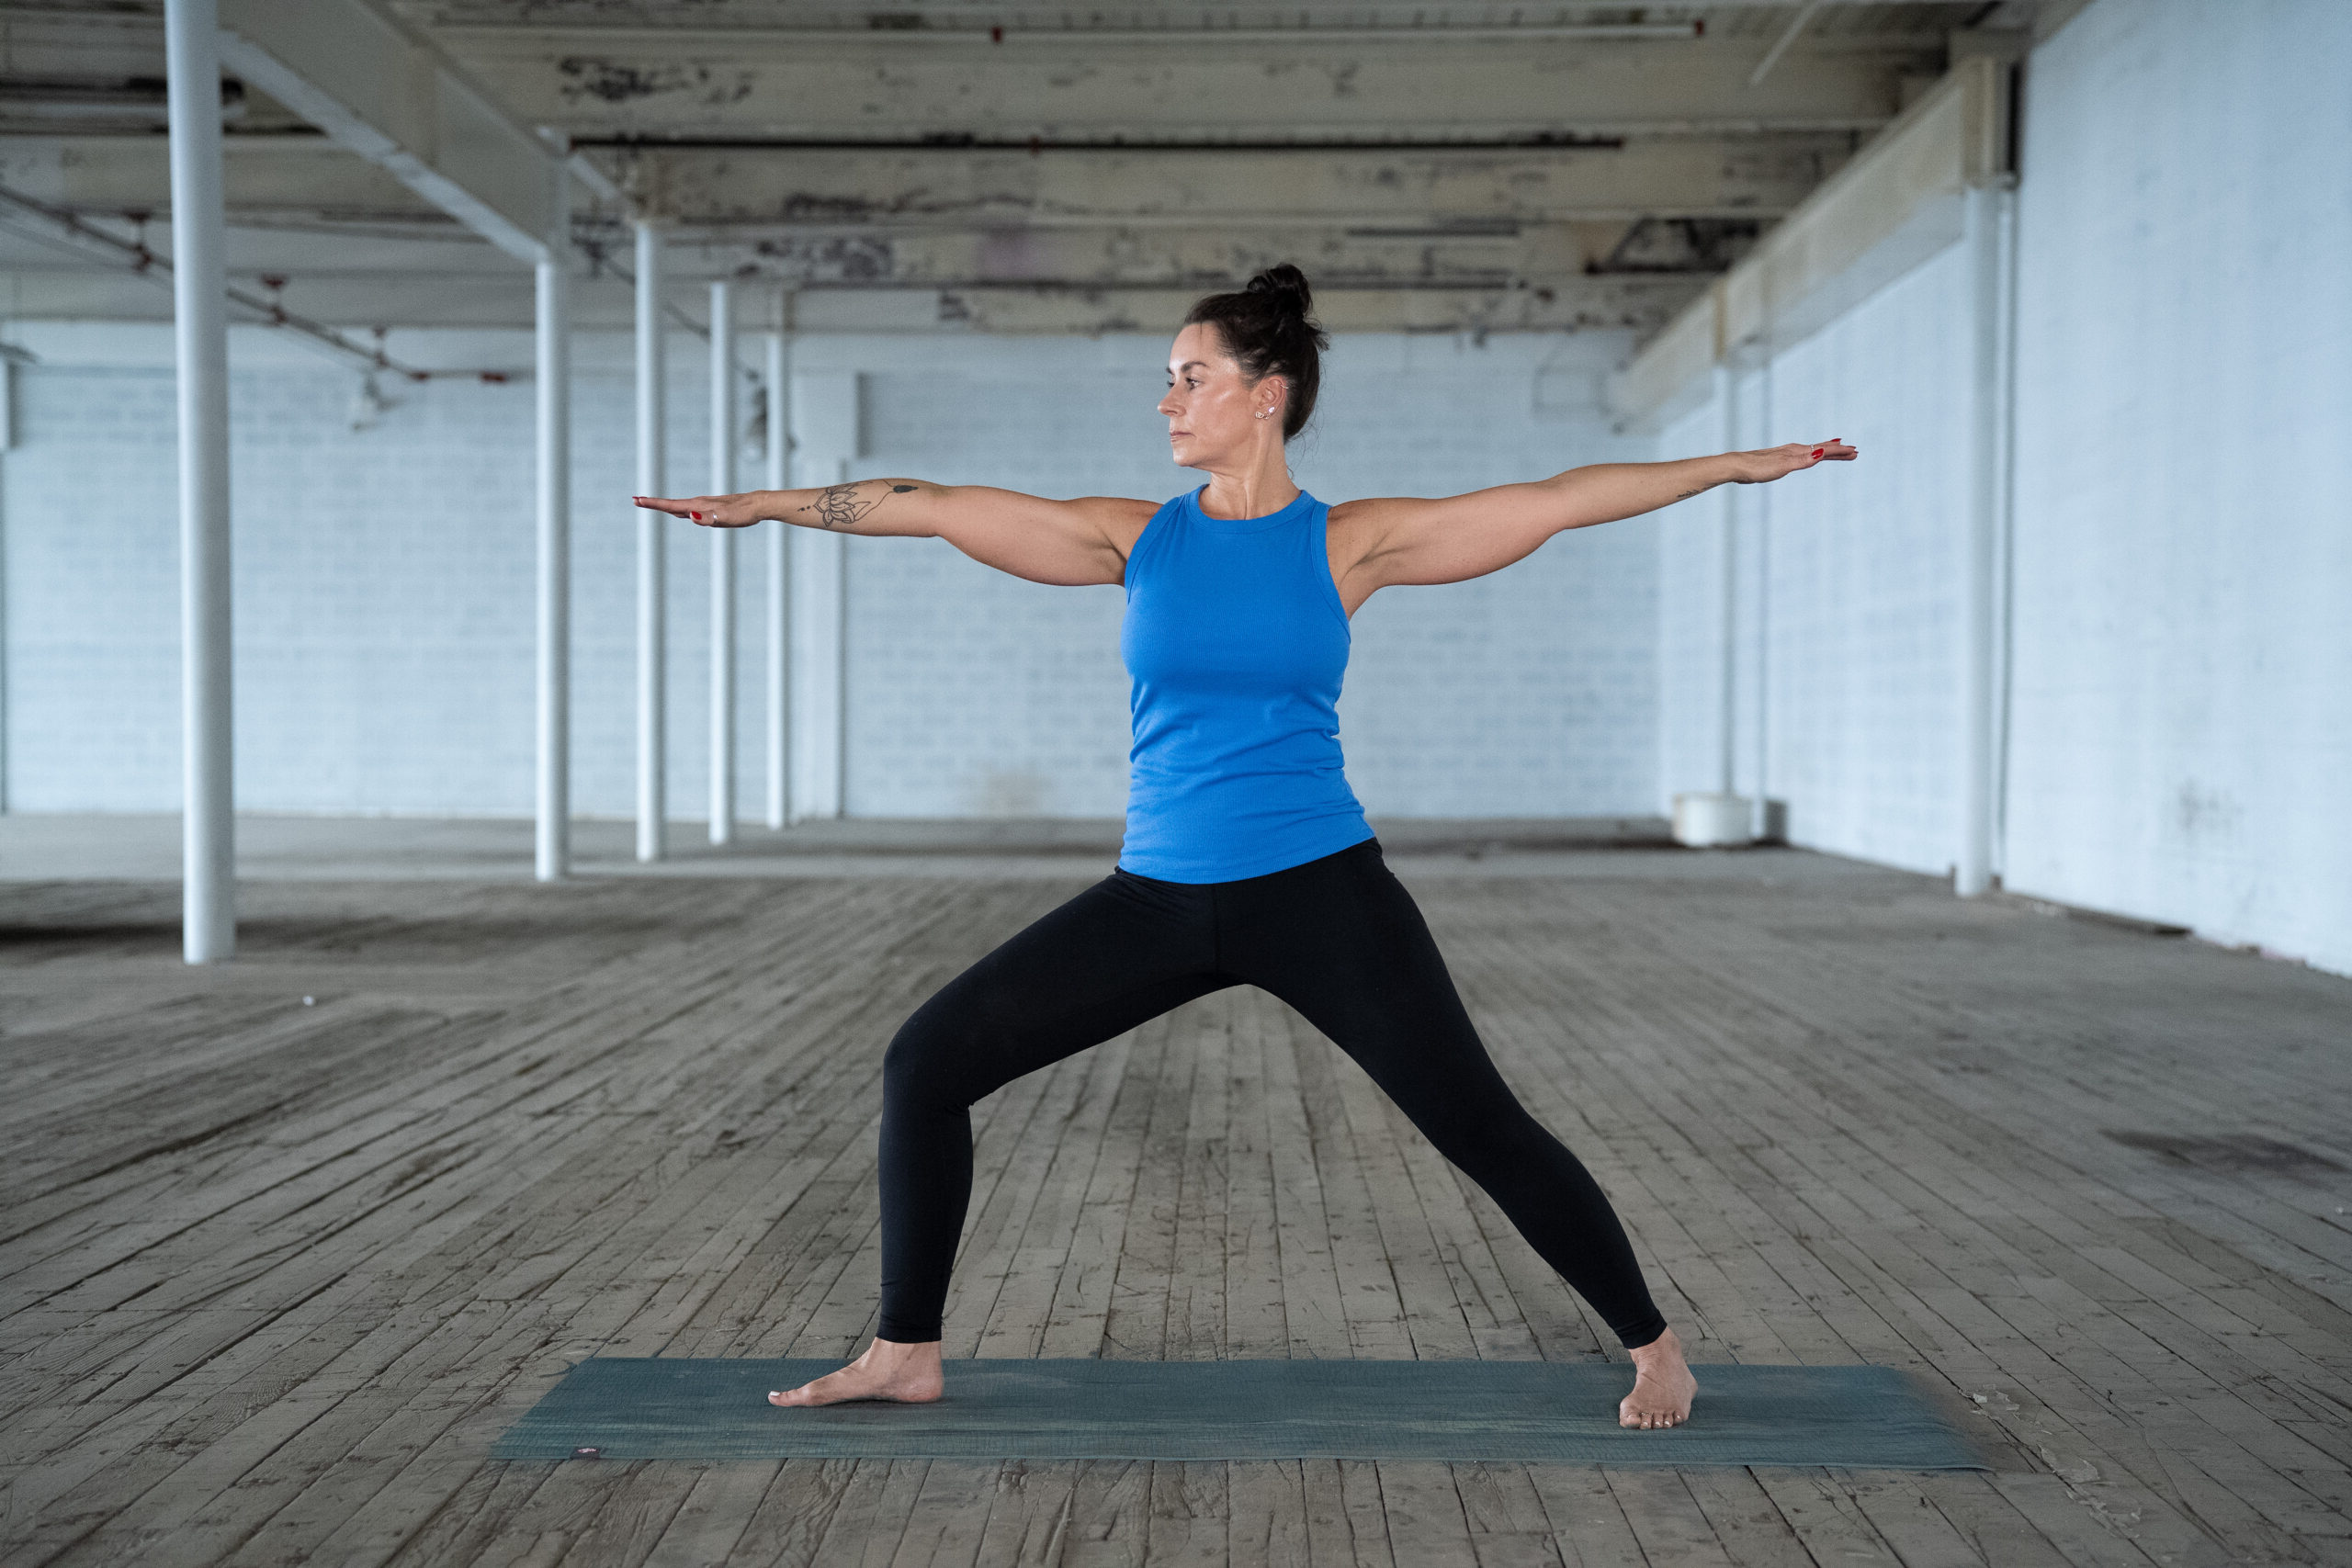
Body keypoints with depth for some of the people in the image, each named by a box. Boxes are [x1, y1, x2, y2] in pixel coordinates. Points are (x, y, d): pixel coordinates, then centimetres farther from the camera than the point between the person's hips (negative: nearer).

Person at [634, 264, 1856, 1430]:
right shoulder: (1138, 538, 5)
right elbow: (939, 508, 5)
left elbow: (1560, 501, -2)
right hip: (1158, 897, 3)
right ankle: (905, 1354, 14)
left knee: (1482, 1128, -3)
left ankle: (1655, 1351, 19)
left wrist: (1740, 465, -2)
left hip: (1319, 893, -3)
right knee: (925, 1063, -1)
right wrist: (769, 503, 7)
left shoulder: (1349, 543, -2)